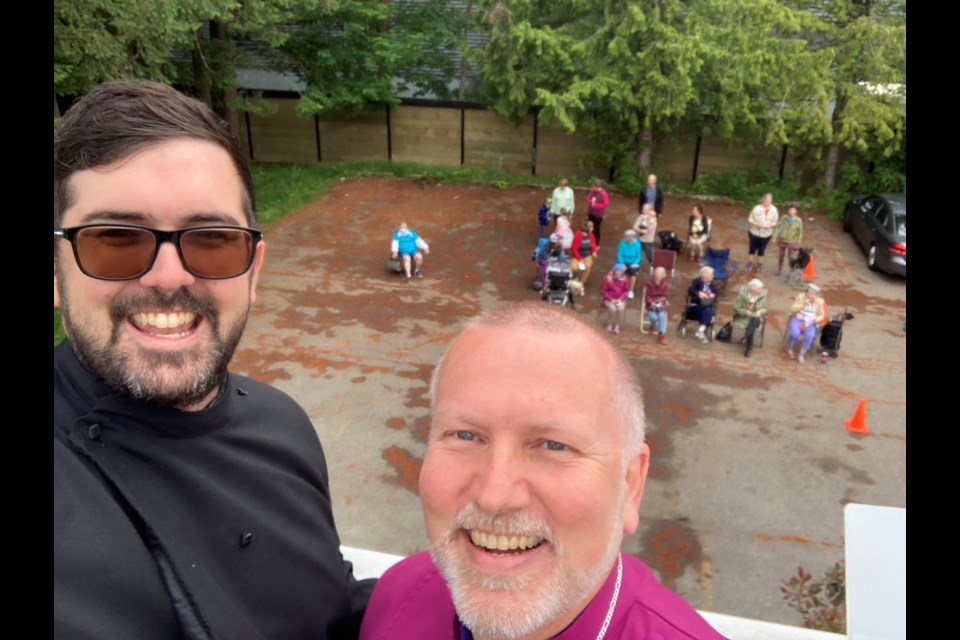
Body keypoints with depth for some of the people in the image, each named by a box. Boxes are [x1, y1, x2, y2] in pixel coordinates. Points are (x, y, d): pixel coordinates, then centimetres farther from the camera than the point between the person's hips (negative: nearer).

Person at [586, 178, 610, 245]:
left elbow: (606, 204, -20)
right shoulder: (592, 190, -6)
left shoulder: (603, 193, -21)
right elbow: (588, 198, 7)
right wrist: (590, 202, -17)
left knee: (596, 229, 6)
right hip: (590, 213, 6)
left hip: (598, 214, -6)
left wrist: (596, 205, -21)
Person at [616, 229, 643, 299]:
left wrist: (635, 264, -23)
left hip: (633, 263, -1)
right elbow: (619, 254, -11)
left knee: (633, 271, -21)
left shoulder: (637, 244, -14)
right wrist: (622, 264, -23)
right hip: (624, 263, 1)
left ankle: (631, 291, -11)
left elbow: (639, 257, -9)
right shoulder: (623, 242, -14)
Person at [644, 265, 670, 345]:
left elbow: (666, 296, -1)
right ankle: (653, 326, 11)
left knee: (662, 315, -29)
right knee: (653, 317, -27)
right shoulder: (649, 283, -3)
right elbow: (647, 296, -3)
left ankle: (661, 335, -20)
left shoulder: (665, 284, 0)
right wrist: (652, 303, -21)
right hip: (651, 304, -1)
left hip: (661, 304, 1)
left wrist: (660, 302, -20)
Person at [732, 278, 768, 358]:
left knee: (755, 320, -36)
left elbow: (765, 309, 6)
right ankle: (749, 347, -21)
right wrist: (746, 312, -22)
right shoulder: (743, 294, -10)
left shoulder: (762, 295, -2)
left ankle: (745, 338, -27)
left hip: (756, 317, 2)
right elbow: (736, 307, -6)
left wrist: (760, 311, -18)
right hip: (743, 317, -1)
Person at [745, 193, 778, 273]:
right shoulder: (757, 208, -18)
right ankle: (750, 263, 33)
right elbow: (750, 220, -11)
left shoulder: (774, 210, -10)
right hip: (754, 233, -1)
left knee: (761, 250, 16)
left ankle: (759, 264, 34)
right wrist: (756, 224, -27)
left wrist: (770, 226, -23)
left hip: (766, 234, 2)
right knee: (752, 248, 14)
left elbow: (775, 223, -2)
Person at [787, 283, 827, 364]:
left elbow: (822, 315, 7)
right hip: (797, 319, -1)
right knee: (795, 333, -32)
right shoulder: (800, 296, -2)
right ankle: (789, 348, 0)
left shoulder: (820, 301, 1)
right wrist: (803, 304, -18)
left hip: (810, 323, 1)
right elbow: (792, 309, -6)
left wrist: (818, 319, -16)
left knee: (810, 335, -32)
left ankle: (801, 355, -16)